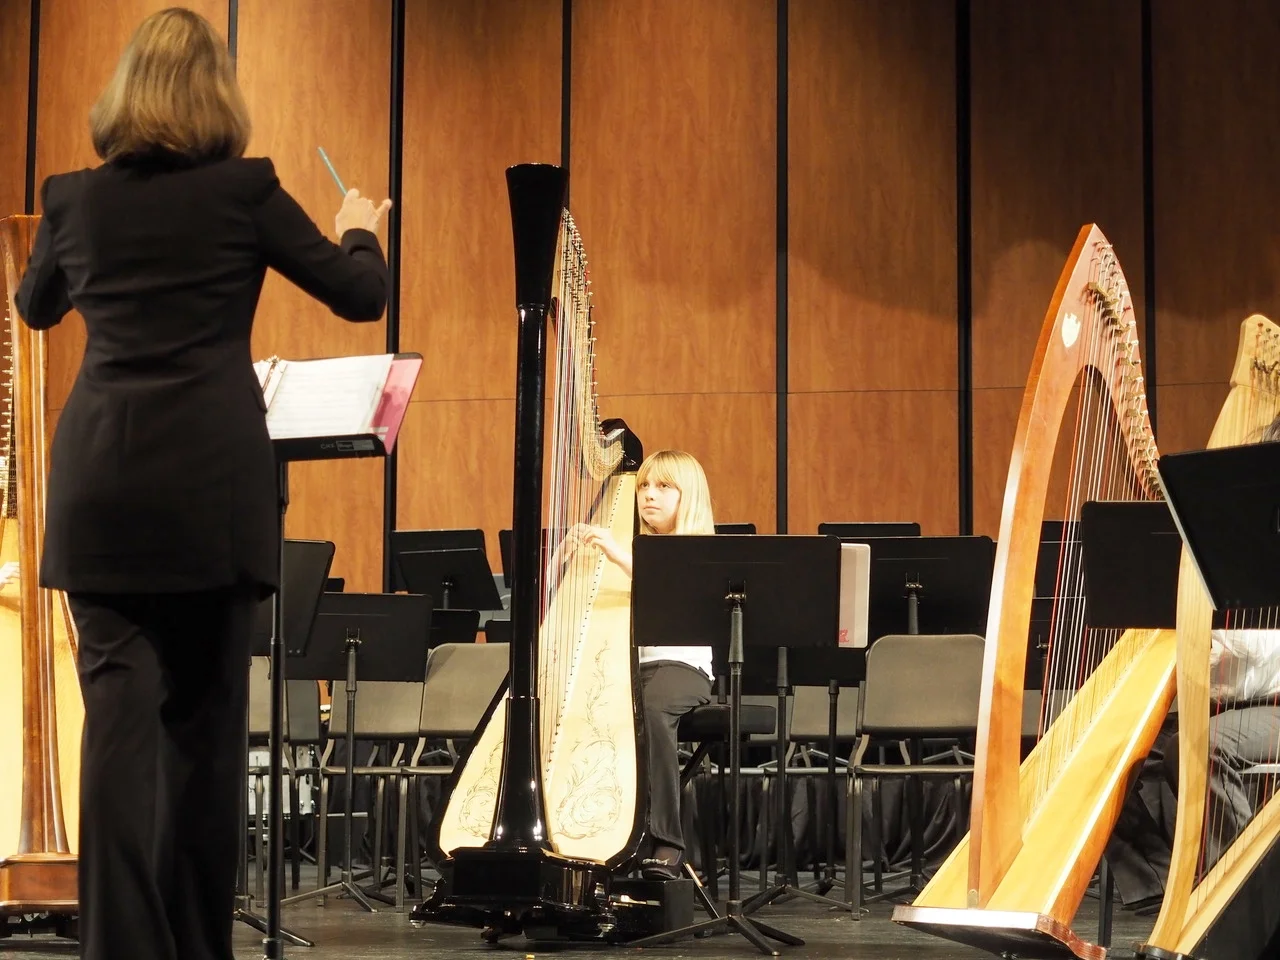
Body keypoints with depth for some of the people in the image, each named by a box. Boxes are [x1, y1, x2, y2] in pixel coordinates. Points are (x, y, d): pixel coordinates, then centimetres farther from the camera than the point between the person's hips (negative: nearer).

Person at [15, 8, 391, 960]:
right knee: (205, 713, 8)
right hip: (213, 482, -1)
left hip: (102, 485, 2)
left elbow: (36, 308, 26)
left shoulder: (76, 198, 6)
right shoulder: (244, 191, -1)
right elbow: (362, 295, 5)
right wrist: (362, 230, 27)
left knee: (120, 711, -1)